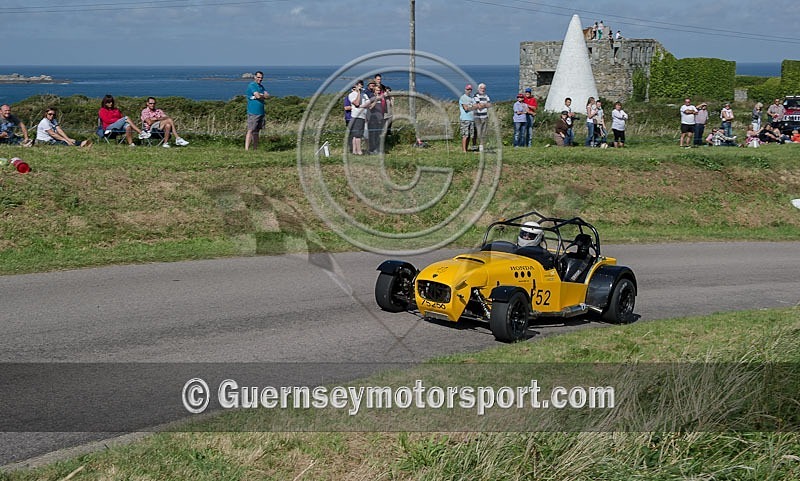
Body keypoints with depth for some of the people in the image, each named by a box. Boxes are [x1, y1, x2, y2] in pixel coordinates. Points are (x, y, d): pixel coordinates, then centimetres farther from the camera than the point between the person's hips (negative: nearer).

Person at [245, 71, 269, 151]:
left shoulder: (261, 86, 18)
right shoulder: (251, 85, -7)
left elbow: (268, 96, 5)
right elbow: (258, 96, -19)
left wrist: (260, 95, -10)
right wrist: (263, 96, 0)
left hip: (261, 112, 8)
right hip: (253, 112, -8)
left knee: (256, 131, 10)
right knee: (250, 130, -13)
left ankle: (255, 149, 12)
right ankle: (246, 149, -17)